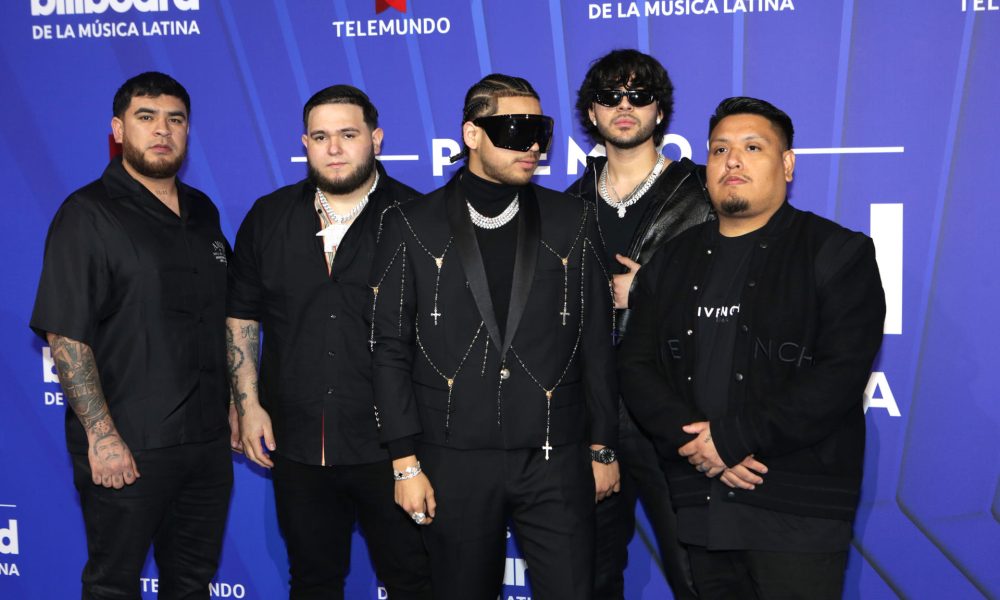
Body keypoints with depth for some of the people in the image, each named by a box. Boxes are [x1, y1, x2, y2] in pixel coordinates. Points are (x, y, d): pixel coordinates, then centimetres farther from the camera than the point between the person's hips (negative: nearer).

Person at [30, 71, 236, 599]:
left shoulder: (202, 213, 11)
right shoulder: (88, 214, -9)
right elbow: (65, 335, -15)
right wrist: (101, 435, -20)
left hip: (207, 438, 6)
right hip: (126, 448, -6)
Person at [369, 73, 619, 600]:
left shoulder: (572, 223, 5)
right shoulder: (412, 226, 1)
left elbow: (595, 343, 8)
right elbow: (390, 348, 0)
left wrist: (603, 447, 7)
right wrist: (405, 461, -4)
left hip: (554, 459, 1)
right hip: (454, 461, 0)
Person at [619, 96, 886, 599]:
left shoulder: (838, 252, -1)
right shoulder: (671, 261, 13)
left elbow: (842, 372, -13)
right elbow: (636, 365, 6)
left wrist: (732, 437, -17)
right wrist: (694, 439, -11)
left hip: (797, 510, -4)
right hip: (697, 503, 4)